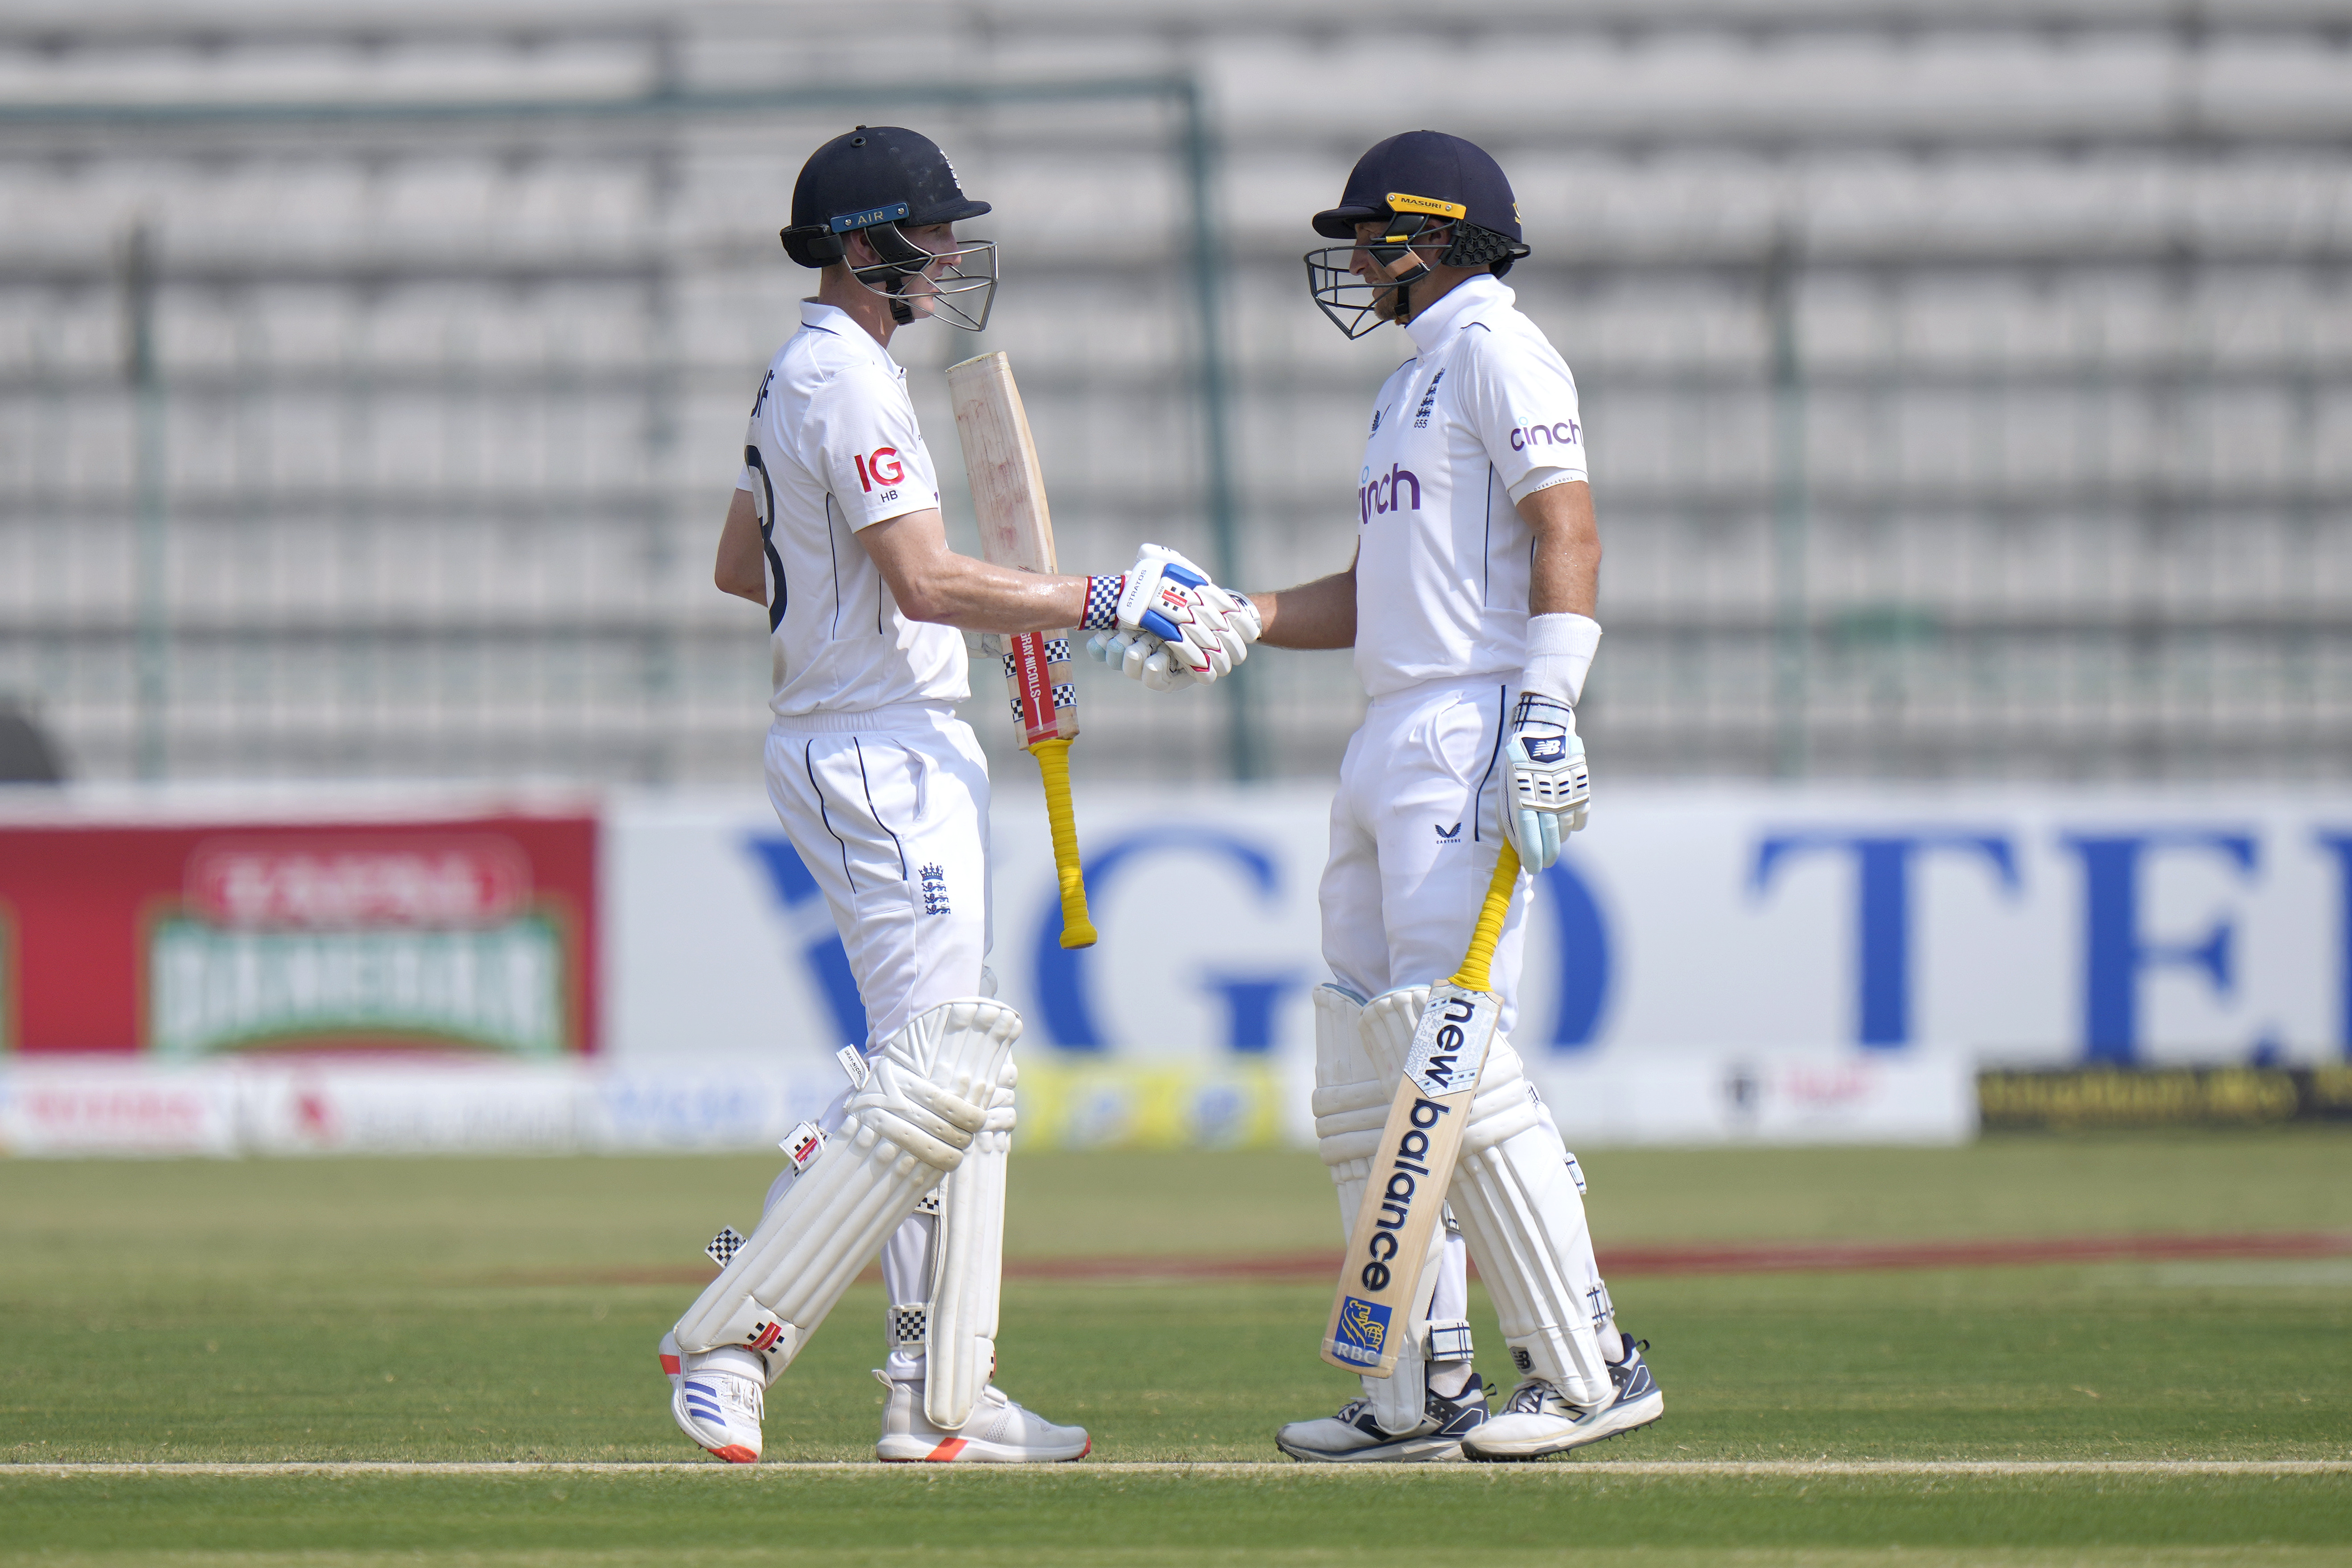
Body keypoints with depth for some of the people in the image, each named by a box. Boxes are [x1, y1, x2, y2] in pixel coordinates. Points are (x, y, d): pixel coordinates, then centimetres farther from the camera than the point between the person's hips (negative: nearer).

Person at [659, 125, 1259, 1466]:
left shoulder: (800, 379, 16)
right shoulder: (851, 382, -16)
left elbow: (741, 566, 25)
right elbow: (925, 581, -24)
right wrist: (1105, 602, -22)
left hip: (906, 758, 11)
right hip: (885, 760, -11)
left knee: (965, 1065, 10)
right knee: (935, 1078, -15)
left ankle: (941, 1396, 8)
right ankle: (731, 1342, -15)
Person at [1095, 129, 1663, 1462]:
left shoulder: (1496, 344, -4)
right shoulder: (1417, 380, 26)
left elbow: (1569, 531, -16)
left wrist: (1547, 714, -26)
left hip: (1474, 735, -10)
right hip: (1393, 749, 10)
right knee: (1369, 1072, 8)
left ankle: (1590, 1369, -14)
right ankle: (1425, 1391, 10)